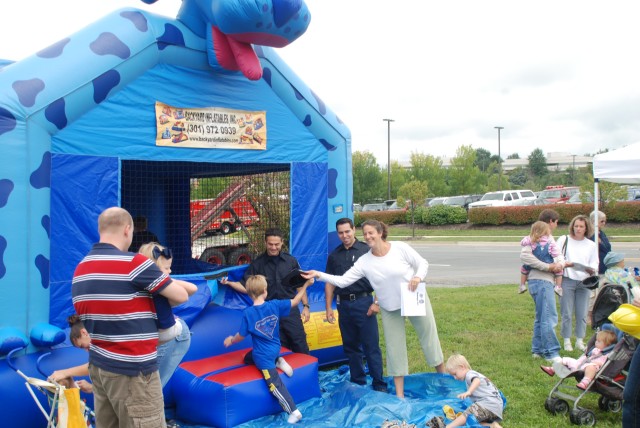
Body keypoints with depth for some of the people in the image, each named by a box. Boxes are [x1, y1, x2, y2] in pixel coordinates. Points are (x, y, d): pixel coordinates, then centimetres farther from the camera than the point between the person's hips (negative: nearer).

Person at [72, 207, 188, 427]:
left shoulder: (80, 270, 8)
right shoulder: (133, 263, -15)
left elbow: (94, 315, 14)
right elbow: (181, 296, -7)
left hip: (98, 365, 8)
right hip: (133, 369, -8)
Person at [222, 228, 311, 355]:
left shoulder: (291, 261, 1)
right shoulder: (257, 263, -3)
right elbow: (246, 287, -2)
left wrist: (306, 306, 2)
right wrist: (229, 283, -18)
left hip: (290, 309, 0)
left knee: (300, 346, 5)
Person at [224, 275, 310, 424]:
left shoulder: (248, 313, -19)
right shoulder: (275, 305, -10)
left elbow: (241, 336, -9)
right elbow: (295, 301, 1)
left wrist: (231, 340, 14)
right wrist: (305, 284, 13)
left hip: (263, 355, -6)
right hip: (275, 349, 6)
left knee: (275, 384, -1)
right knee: (247, 358, 28)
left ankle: (294, 412, -3)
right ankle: (278, 362, 15)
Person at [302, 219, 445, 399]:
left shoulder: (400, 248, -16)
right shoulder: (364, 262, -11)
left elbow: (422, 263, -7)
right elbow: (342, 281, -14)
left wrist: (418, 277, -27)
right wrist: (319, 275, -23)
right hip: (390, 309, 2)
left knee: (428, 336, 13)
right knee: (394, 346, 7)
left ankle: (444, 377, 36)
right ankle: (399, 394, 19)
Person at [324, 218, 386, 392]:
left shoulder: (366, 250, -3)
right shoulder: (334, 255, 10)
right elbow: (330, 282, 13)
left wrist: (376, 302, -10)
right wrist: (328, 307, 8)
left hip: (363, 302, -4)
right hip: (344, 304, 4)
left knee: (371, 346, -1)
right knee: (350, 346, 12)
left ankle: (379, 384, 9)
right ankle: (357, 382, 25)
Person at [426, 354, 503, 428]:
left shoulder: (470, 374, -4)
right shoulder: (475, 374, 29)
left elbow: (477, 380, -27)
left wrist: (468, 392, -41)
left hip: (490, 402, -10)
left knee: (469, 413, -24)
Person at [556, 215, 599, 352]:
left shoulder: (592, 245, 14)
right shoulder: (564, 240, 7)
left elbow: (595, 264, 11)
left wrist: (591, 269, -11)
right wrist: (565, 263, -17)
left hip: (584, 282, 2)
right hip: (567, 280, -2)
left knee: (582, 314, 5)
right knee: (567, 313, 0)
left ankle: (580, 341, 17)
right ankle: (567, 341, 9)